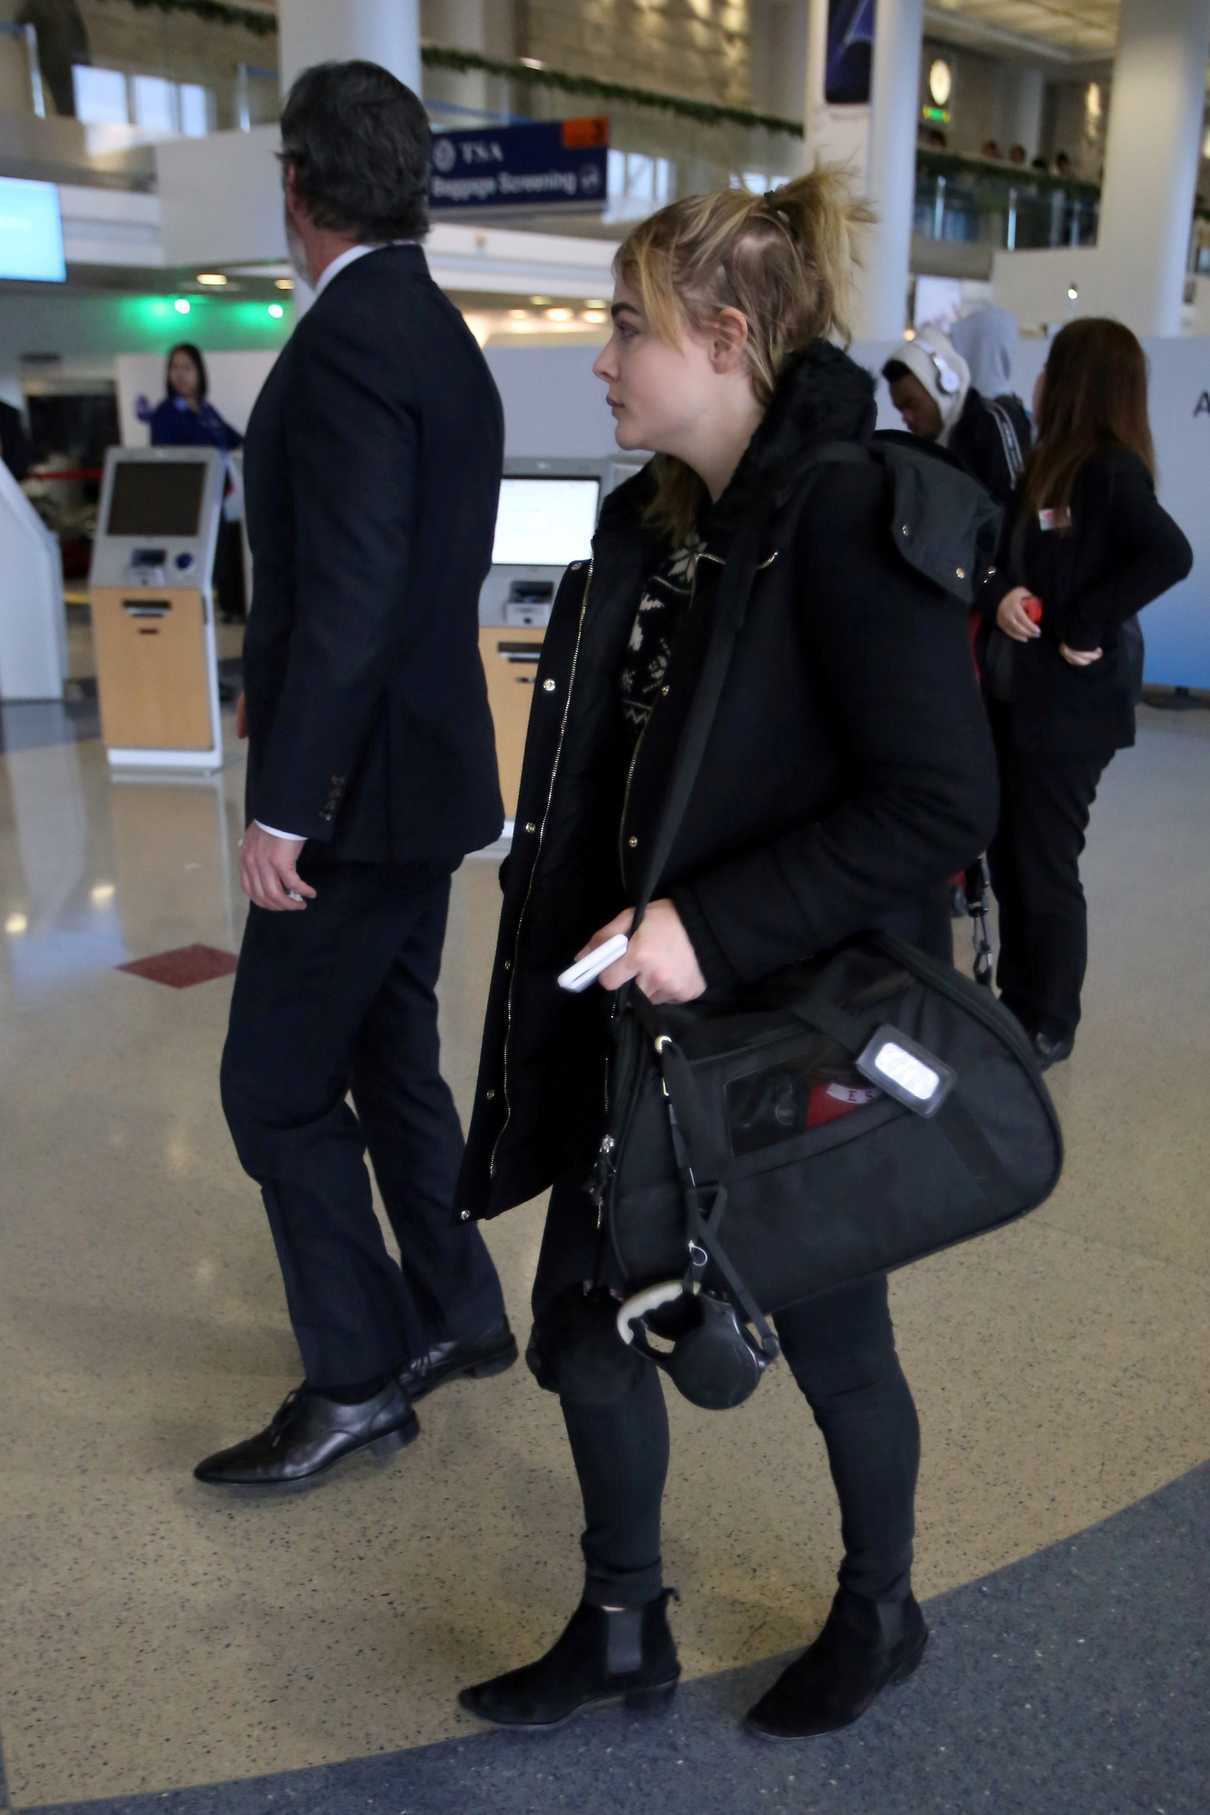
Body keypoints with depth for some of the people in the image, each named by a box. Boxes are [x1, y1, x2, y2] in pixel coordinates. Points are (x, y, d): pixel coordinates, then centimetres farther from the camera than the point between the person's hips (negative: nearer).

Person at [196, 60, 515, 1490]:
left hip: (362, 785, -10)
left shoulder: (349, 336, -16)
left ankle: (359, 1379, 13)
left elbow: (349, 596, -24)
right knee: (389, 1057, 18)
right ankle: (457, 1314, 31)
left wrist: (284, 806, -21)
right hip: (421, 772, 10)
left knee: (276, 1083, 0)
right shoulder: (437, 333, 13)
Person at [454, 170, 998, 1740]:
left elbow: (940, 801, -23)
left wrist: (717, 931, -26)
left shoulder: (850, 516, -18)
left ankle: (880, 1614, 45)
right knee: (583, 1325, 14)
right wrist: (603, 940, 8)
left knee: (831, 1343, 15)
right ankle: (623, 1632, 39)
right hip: (646, 1018, 8)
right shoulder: (651, 521, 6)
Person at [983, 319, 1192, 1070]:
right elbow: (1011, 555, 11)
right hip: (1019, 689, 9)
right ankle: (1017, 1004, 27)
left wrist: (1085, 626, -23)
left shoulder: (1109, 468, -14)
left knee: (1044, 865, 1)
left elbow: (1169, 555, -28)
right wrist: (1003, 595, -10)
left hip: (1071, 700, -8)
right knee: (1008, 855, 14)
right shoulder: (1050, 466, 13)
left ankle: (1050, 1027, 15)